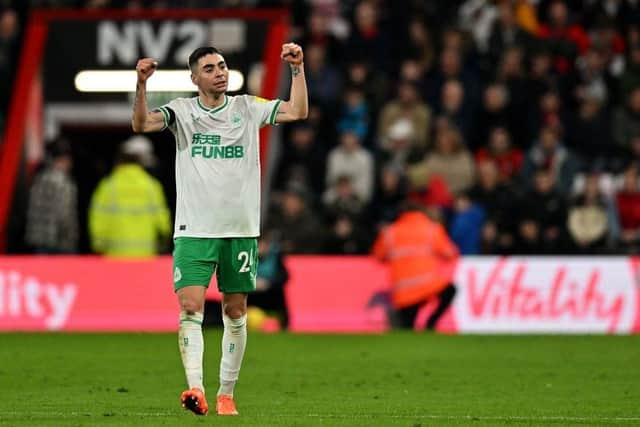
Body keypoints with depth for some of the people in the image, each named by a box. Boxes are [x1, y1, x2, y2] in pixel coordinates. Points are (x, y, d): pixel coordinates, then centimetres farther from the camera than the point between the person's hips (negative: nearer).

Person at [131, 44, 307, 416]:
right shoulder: (182, 110, 2)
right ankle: (195, 388, -25)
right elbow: (142, 124, -13)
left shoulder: (248, 108, 6)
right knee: (191, 307, -16)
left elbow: (298, 111, -1)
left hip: (241, 229, 2)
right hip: (194, 229, -2)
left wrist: (298, 68, -9)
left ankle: (227, 394, 15)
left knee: (236, 312, 6)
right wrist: (142, 84, -27)